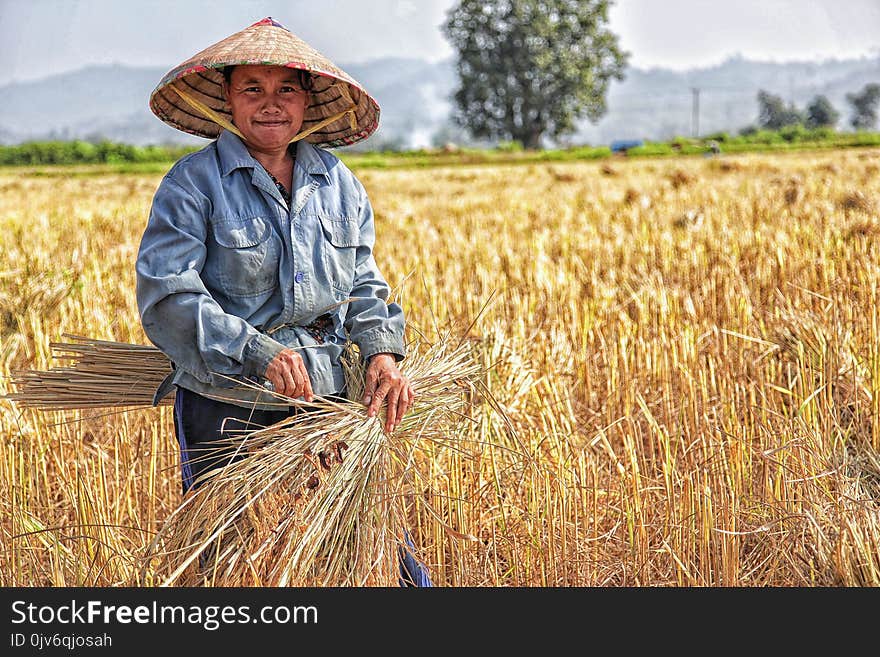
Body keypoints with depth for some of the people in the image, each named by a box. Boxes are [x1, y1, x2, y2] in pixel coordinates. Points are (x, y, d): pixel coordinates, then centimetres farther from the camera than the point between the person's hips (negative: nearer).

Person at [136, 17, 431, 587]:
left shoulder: (338, 181, 9)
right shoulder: (194, 183, -7)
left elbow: (364, 286, 15)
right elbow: (165, 295, -16)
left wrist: (382, 351, -4)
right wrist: (256, 352, -26)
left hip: (326, 394, 4)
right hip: (226, 405, -4)